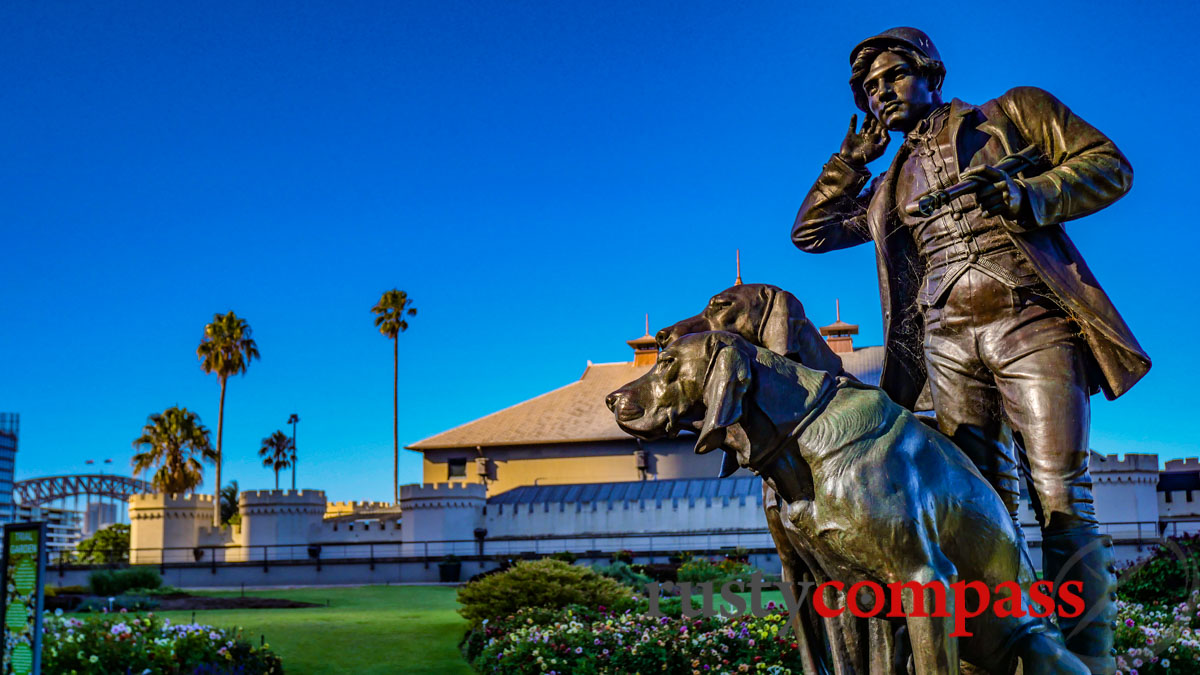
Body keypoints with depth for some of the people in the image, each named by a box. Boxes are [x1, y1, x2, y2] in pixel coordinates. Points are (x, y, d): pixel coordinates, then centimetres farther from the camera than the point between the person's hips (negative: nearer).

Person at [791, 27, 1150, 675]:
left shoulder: (1011, 114, 15)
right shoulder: (892, 185, 27)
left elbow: (1109, 164, 7)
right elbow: (810, 231, 29)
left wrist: (1030, 196, -11)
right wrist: (851, 159, 20)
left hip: (1032, 324, -4)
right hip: (950, 345, 4)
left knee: (1060, 496, -11)